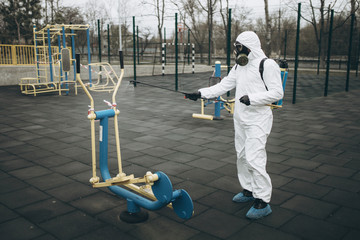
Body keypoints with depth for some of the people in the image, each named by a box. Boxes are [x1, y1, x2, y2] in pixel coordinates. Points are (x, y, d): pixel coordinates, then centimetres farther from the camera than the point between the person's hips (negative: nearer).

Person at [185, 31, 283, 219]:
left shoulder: (267, 65, -12)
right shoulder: (239, 66, 12)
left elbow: (277, 92, -17)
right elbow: (223, 86, 11)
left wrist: (252, 98, -27)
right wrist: (200, 93, 2)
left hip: (258, 120, -8)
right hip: (240, 119, 8)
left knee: (254, 159, -12)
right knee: (242, 156, 15)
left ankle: (263, 202, -2)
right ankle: (248, 190, 31)